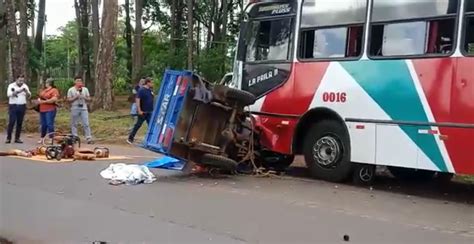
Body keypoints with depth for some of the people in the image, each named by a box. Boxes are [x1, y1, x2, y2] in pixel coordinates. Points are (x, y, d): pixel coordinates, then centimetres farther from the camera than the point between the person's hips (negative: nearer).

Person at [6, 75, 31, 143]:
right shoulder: (11, 86, -1)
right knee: (11, 122, -7)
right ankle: (8, 138, -2)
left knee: (20, 123, 4)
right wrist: (19, 91, -26)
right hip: (13, 106, -3)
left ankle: (17, 138, 9)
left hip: (22, 106, 3)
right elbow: (9, 94, -16)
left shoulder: (25, 86, 8)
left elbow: (29, 96, 3)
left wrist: (26, 92, -19)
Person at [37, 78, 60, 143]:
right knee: (43, 125, 11)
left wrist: (44, 101, -14)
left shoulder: (54, 90, -5)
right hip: (42, 110, 8)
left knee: (49, 124, -9)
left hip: (50, 110, -8)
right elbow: (39, 98, 32)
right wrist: (39, 100, 7)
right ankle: (42, 139, 18)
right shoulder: (43, 90, 22)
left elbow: (54, 99, -19)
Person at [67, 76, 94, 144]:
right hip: (75, 109, -1)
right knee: (74, 124, 4)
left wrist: (84, 97, -10)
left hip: (83, 108, 1)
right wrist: (76, 97, -14)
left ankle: (89, 138, -8)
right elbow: (69, 100, -1)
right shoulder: (71, 90, 3)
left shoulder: (85, 89, 10)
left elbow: (89, 99, 9)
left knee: (86, 124, -6)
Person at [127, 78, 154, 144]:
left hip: (150, 112, 7)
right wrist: (139, 110, -23)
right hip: (143, 112, -7)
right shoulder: (141, 90, -13)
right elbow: (137, 100, -18)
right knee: (138, 125, 1)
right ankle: (130, 138, 11)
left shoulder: (150, 90, 10)